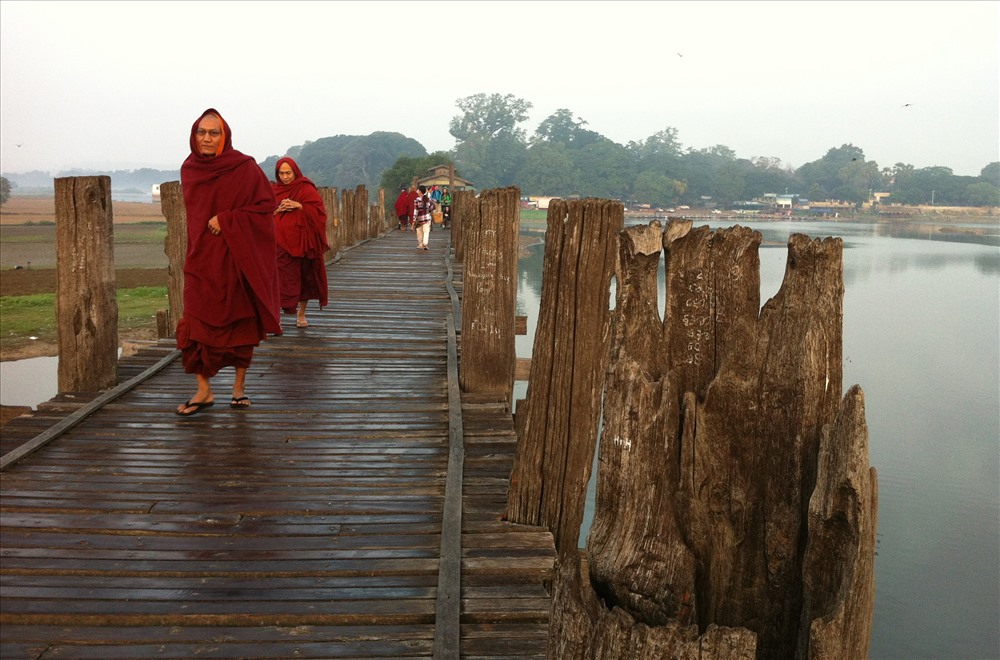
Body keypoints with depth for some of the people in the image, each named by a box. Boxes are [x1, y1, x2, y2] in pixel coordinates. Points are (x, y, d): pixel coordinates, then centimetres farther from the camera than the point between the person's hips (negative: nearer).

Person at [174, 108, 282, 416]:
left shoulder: (244, 166, -8)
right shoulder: (189, 169, 7)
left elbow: (266, 204, -11)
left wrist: (227, 221, -17)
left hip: (236, 257, -3)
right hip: (201, 256, 4)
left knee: (239, 321, 6)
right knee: (196, 324, -3)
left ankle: (240, 385, 20)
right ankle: (204, 390, 6)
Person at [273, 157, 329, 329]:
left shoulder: (306, 188, 2)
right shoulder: (274, 191, 11)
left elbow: (319, 209, -6)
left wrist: (299, 206, -16)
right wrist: (278, 210, -9)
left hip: (303, 241, 0)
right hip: (282, 242, 1)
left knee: (305, 278, 6)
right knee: (283, 280, -9)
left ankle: (301, 314, 20)